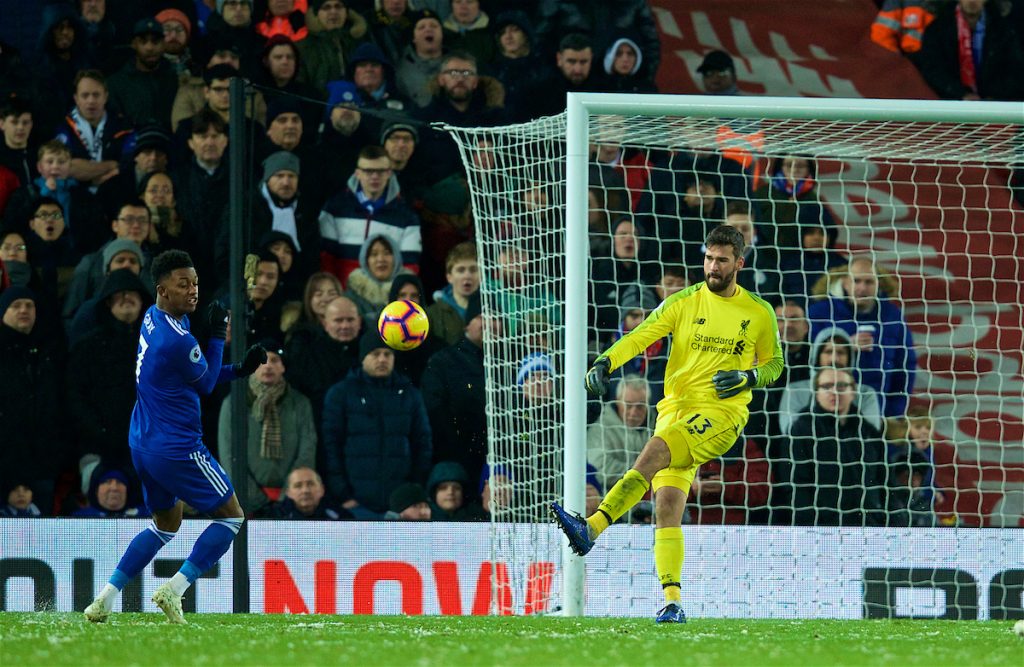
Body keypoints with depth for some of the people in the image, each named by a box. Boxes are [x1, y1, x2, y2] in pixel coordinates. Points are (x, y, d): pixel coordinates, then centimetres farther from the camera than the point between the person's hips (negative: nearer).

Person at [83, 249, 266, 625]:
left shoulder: (153, 318, 7)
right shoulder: (177, 339, -24)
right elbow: (205, 385, -6)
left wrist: (238, 371, 7)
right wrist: (217, 336, 0)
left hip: (142, 443, 9)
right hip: (177, 449, -9)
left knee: (166, 523, 25)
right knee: (231, 516, 5)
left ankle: (105, 599, 16)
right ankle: (173, 590, -4)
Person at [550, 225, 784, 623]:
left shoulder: (759, 313, 9)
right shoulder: (683, 303, 7)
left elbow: (774, 364, 20)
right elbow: (640, 336, -4)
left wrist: (749, 377, -2)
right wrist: (605, 362, -23)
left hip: (722, 415, -3)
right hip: (675, 409, 3)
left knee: (655, 451, -30)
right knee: (667, 507, -9)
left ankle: (592, 528, -40)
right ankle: (672, 602, -7)